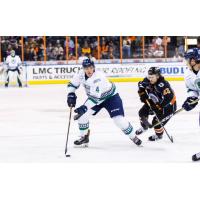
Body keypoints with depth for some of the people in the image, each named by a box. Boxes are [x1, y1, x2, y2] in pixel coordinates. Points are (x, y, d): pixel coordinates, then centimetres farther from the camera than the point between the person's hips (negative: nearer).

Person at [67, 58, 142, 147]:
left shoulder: (99, 77, -37)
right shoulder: (81, 74, -16)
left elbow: (96, 97, -44)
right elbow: (72, 84, -1)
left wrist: (84, 107, -50)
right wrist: (71, 95, -18)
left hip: (110, 96, -6)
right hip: (94, 97, 6)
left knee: (119, 119, -15)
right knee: (82, 115, -10)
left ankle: (133, 137, 5)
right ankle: (84, 137, 8)